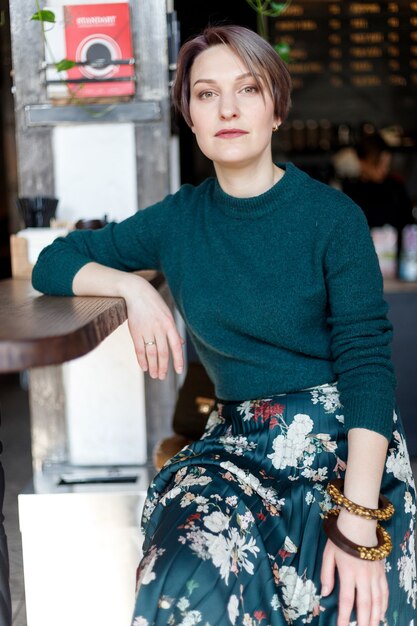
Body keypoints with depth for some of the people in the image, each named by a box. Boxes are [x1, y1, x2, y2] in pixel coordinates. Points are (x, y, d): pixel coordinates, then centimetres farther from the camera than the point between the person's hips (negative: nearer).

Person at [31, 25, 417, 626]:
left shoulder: (333, 215, -3)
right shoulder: (179, 220, 6)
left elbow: (366, 361, -9)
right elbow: (52, 263, 16)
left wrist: (358, 521, -19)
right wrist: (134, 287, -5)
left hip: (345, 440, -1)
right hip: (238, 440, 2)